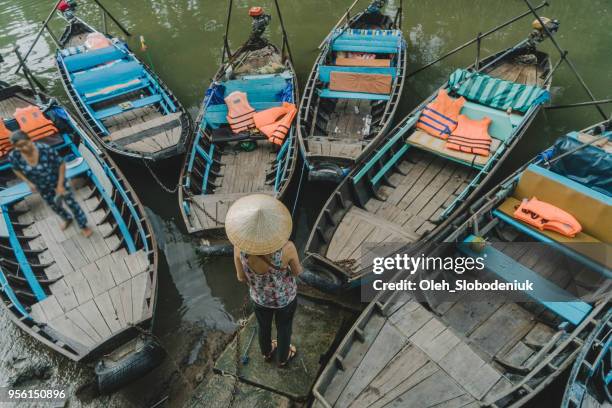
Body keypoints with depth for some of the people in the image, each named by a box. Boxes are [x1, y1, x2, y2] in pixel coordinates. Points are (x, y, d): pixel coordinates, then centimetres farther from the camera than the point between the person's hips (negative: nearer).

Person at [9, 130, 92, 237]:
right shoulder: (14, 156, -24)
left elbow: (61, 164, -22)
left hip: (57, 180, -3)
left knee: (71, 203, 14)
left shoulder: (45, 149, -35)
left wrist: (60, 185, -21)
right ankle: (68, 219, 59)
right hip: (42, 186, 4)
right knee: (54, 206, 26)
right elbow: (16, 169, -1)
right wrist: (29, 183, -9)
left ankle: (83, 225, 39)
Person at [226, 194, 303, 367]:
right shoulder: (287, 248, -40)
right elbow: (297, 271, -18)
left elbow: (241, 276, -15)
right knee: (284, 327, 31)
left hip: (260, 296, 2)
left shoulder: (240, 246, -34)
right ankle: (283, 358, 61)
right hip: (285, 297, -2)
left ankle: (267, 352, 65)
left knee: (264, 325, 35)